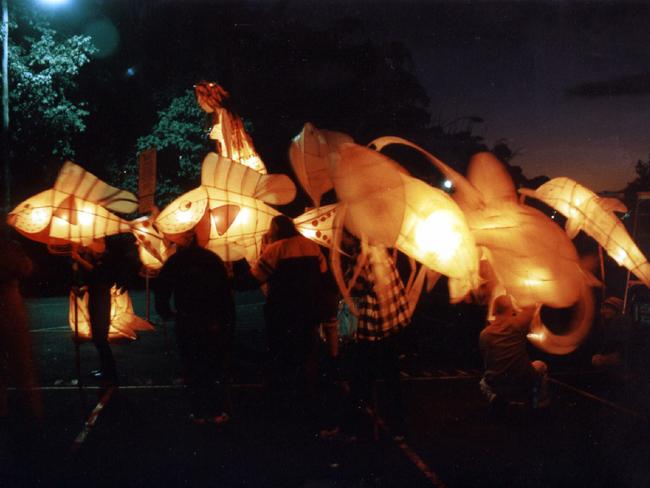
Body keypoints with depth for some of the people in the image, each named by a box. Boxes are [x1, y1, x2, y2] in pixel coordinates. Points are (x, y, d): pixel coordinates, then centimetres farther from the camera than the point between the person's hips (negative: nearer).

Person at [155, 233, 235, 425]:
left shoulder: (174, 262, -4)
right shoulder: (212, 259, 1)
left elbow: (161, 292, -7)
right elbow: (226, 292, 0)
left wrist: (166, 312, 10)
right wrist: (229, 319, 5)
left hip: (186, 324, -1)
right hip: (214, 323, 2)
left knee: (192, 368, 7)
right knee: (214, 367, 10)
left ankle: (199, 412, 8)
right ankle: (217, 411, 9)